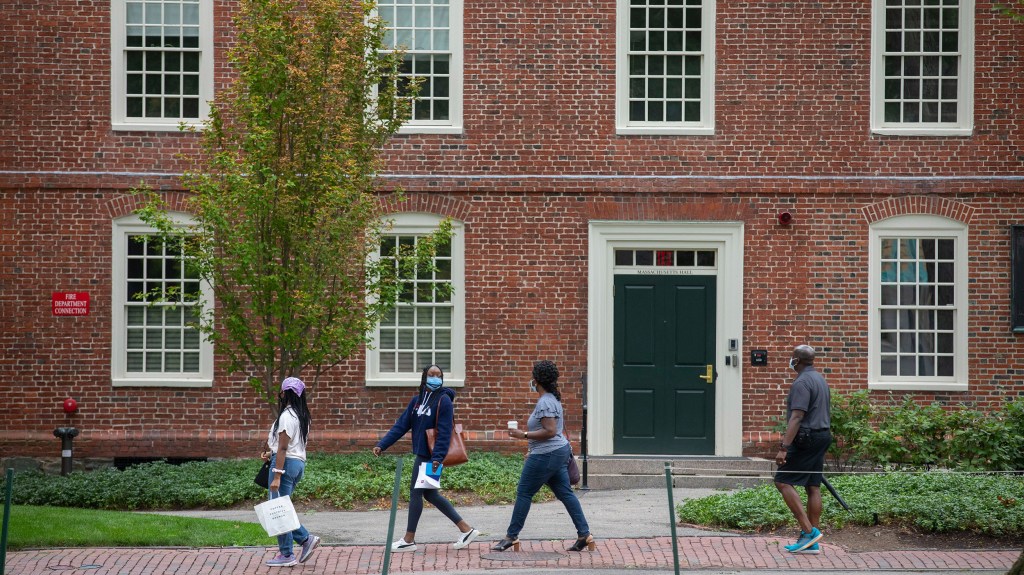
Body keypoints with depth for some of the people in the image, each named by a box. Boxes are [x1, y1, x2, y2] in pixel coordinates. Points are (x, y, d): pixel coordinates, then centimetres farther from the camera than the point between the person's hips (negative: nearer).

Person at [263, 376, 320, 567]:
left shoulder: (286, 416, -16)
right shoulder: (302, 416, 13)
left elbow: (283, 448, -19)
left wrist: (277, 475, -19)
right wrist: (273, 453, 20)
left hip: (286, 463, -9)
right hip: (299, 463, 9)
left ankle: (286, 555, 2)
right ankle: (305, 539, 8)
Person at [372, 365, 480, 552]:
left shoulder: (444, 401, -12)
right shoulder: (417, 400, 11)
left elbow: (444, 433, -18)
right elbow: (401, 425, 9)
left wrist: (437, 457, -25)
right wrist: (382, 445, 2)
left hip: (431, 456, -8)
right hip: (422, 454, 8)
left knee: (416, 492, -2)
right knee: (430, 494, 12)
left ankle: (409, 540, 10)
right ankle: (466, 530, 19)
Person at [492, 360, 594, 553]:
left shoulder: (545, 402, -17)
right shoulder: (553, 399, 16)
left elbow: (550, 431, -24)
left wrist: (524, 435, -20)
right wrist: (533, 450, 26)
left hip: (546, 455, -10)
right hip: (559, 451, 10)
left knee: (524, 493, -2)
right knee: (565, 493, 8)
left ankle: (511, 536, 4)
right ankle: (584, 535, 4)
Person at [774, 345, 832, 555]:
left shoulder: (802, 383, -15)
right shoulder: (820, 379, 17)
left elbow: (797, 418, -23)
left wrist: (784, 448, -26)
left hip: (806, 438, -10)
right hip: (823, 436, 10)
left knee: (783, 482, -7)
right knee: (813, 487, 8)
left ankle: (808, 531, -14)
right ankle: (811, 541, 8)